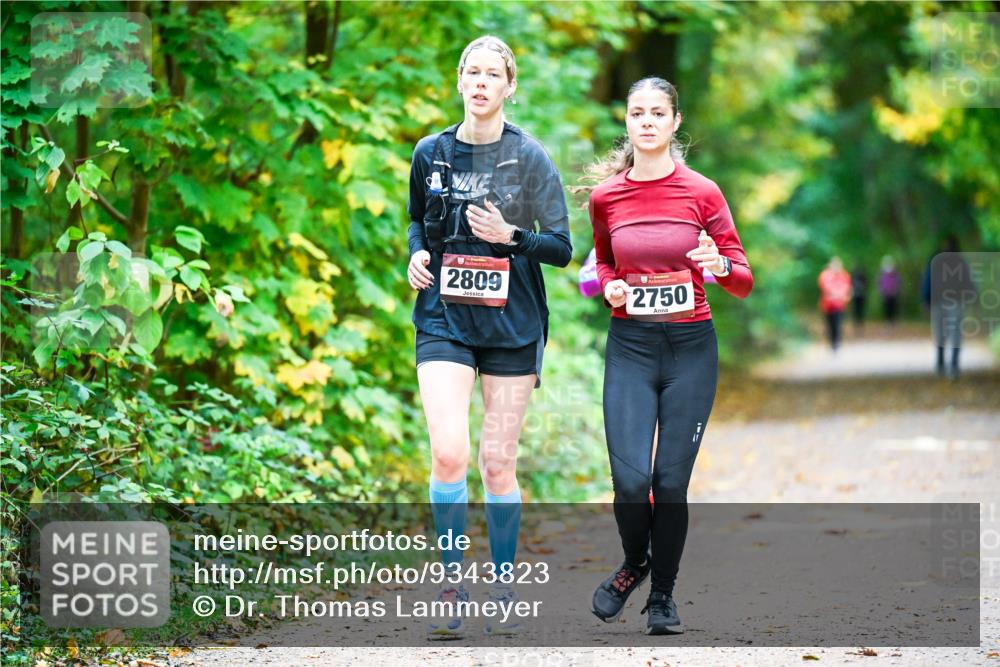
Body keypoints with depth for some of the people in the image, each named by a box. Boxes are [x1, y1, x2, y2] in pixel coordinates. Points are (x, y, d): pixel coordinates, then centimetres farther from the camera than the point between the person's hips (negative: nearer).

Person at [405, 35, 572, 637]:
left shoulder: (529, 157, -2)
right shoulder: (432, 153, 6)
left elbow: (562, 247, -2)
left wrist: (510, 236, -19)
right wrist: (417, 254, 1)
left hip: (512, 326, -1)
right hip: (445, 321, 1)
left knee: (499, 465, 3)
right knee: (449, 453, -17)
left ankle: (504, 588, 18)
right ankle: (452, 580, -3)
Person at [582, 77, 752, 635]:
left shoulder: (702, 192, -3)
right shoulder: (606, 196, 2)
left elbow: (744, 281, 1)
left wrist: (719, 266, -20)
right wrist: (610, 287, 0)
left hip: (691, 346, -1)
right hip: (629, 344, 1)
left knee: (672, 481, -2)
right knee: (630, 478, -13)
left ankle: (663, 594, 19)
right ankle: (635, 562, 20)